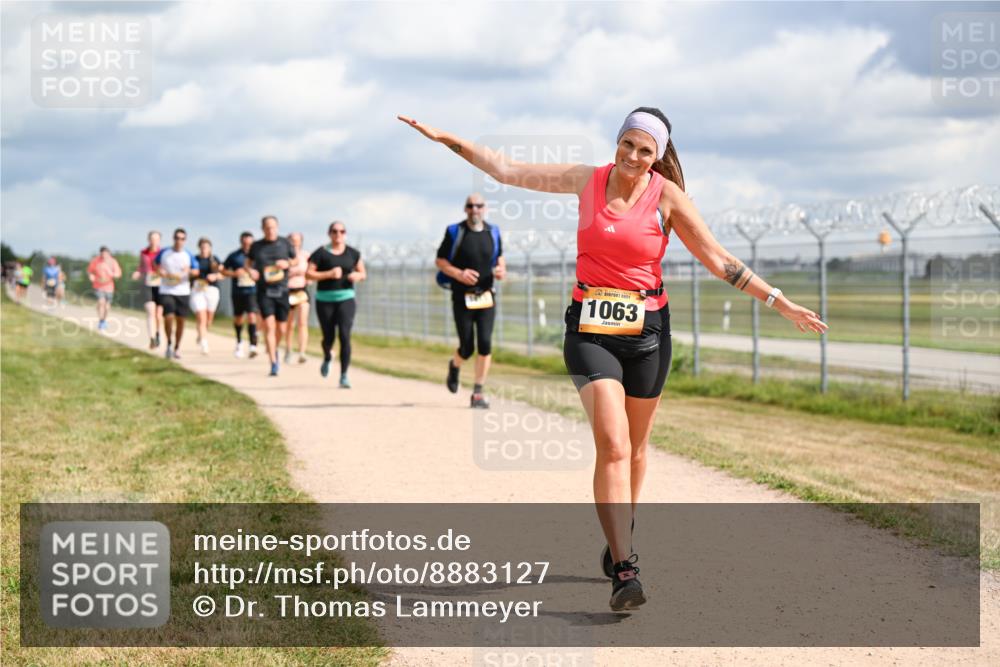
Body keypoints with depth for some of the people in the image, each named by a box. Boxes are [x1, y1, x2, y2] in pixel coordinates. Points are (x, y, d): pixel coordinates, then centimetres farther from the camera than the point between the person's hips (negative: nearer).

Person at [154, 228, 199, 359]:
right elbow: (155, 264, 15)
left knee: (180, 320, 4)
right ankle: (169, 343, 7)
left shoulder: (188, 255, 1)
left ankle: (177, 348, 18)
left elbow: (196, 272, 6)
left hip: (183, 291, 1)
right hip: (166, 291, -1)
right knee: (168, 317, -14)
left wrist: (189, 271, -17)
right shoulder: (164, 253, 0)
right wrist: (161, 272, -5)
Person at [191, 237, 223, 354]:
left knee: (209, 319, 13)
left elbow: (222, 274, 8)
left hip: (212, 290, 3)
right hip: (197, 291, -3)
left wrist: (215, 276, -13)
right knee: (201, 319, -13)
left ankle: (201, 335, 43)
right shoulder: (194, 260, 1)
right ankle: (204, 345, -17)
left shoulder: (215, 260, 6)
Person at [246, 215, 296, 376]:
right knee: (269, 326, -14)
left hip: (282, 290, 1)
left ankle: (275, 348, 39)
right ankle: (273, 363, -12)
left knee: (282, 329, 6)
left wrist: (287, 263, -9)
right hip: (264, 291, -1)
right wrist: (250, 270, -5)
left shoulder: (285, 243, 4)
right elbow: (248, 262, 18)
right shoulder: (256, 246, 4)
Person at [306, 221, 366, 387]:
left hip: (346, 298, 1)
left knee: (345, 336, -14)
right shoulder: (321, 253, -4)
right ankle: (327, 357, 44)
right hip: (325, 300, -1)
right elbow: (308, 274, -7)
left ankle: (344, 376, -12)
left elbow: (362, 273, 16)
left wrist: (357, 276, -8)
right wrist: (329, 274, -18)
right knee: (329, 338, 7)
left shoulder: (353, 253, 6)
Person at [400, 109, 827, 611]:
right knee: (613, 444, -16)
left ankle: (618, 543, 36)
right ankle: (623, 571, -22)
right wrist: (445, 138, 9)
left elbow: (720, 262, -3)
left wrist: (781, 304, -8)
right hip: (590, 329, 0)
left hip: (646, 329, 1)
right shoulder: (588, 180, 1)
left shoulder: (667, 197, -4)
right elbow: (506, 170, 9)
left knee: (634, 448, 12)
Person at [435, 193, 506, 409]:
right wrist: (458, 274, -17)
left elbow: (500, 257, 20)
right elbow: (440, 261, 0)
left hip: (486, 296, 2)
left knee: (485, 344, -9)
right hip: (462, 296, -2)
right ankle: (454, 366, 35)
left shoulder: (493, 233, 6)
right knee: (467, 348, -2)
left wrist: (501, 270, -3)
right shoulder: (455, 232, -4)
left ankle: (478, 393, 0)